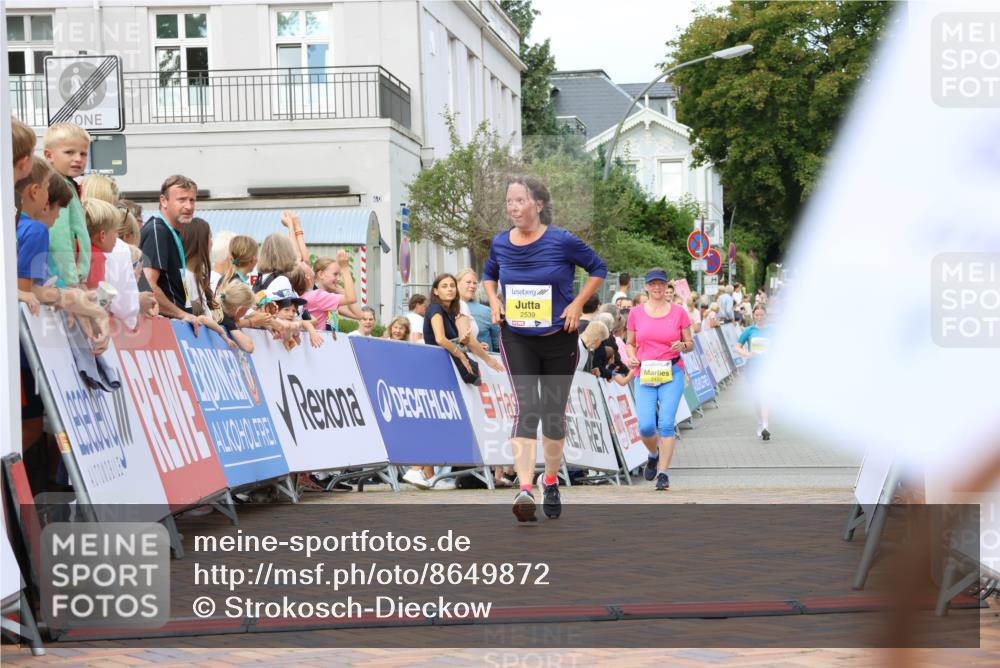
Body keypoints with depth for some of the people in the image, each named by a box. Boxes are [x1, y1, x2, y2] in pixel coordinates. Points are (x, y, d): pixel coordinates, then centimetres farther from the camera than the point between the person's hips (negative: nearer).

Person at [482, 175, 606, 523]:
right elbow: (488, 274, 20)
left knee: (553, 412, 10)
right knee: (526, 406, -17)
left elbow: (598, 268, 1)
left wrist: (577, 304, -9)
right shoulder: (500, 243, -1)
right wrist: (494, 301, 2)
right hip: (516, 338, 1)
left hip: (559, 338, -1)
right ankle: (525, 489, -27)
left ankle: (551, 482, 31)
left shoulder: (562, 241, -11)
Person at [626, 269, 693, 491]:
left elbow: (691, 344, 10)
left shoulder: (678, 312, 4)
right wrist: (631, 357, -4)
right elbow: (631, 343, 17)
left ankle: (663, 473, -6)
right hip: (645, 374, 1)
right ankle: (654, 454, 24)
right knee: (646, 426, -9)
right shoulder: (636, 313, 7)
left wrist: (683, 346, -13)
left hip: (672, 373, -1)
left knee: (666, 423, -13)